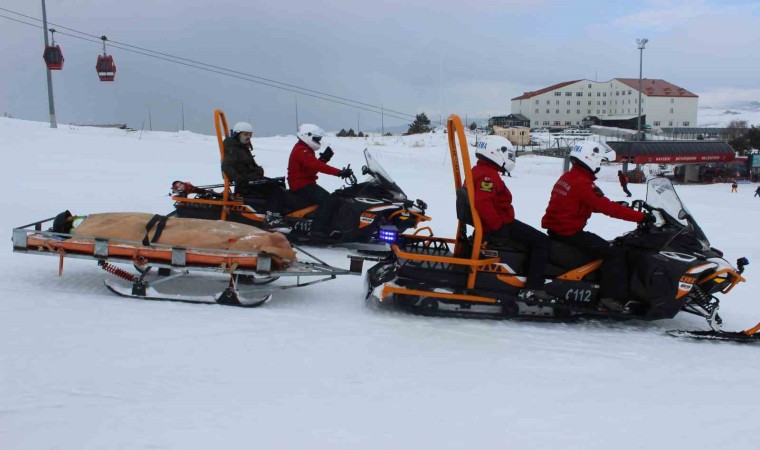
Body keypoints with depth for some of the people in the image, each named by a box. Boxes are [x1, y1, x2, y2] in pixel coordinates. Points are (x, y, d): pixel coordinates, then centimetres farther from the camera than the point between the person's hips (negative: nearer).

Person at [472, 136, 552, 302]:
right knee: (541, 241, -11)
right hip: (498, 227, -11)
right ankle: (533, 287, -16)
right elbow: (482, 203, -34)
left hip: (488, 225, 11)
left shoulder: (478, 171, 14)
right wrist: (499, 227, -26)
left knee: (533, 234, 26)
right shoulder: (488, 176, -20)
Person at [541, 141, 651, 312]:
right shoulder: (583, 183, -19)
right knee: (615, 253, -10)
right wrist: (640, 216, -19)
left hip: (556, 230, 10)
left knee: (606, 247, 24)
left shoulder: (567, 177, 12)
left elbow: (596, 205, 16)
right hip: (570, 233, -10)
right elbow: (606, 207, -23)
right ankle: (612, 297, -13)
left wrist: (623, 208, 10)